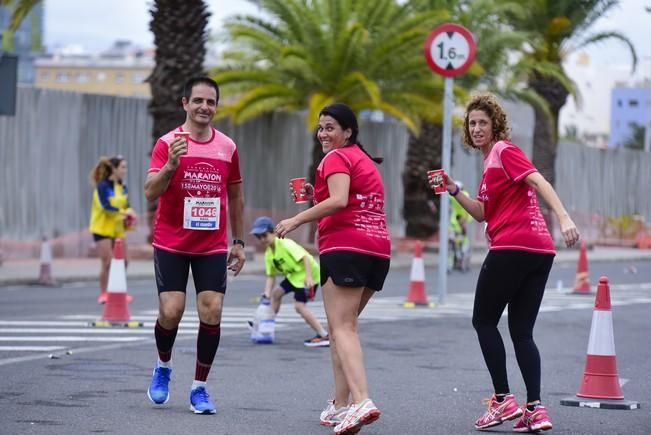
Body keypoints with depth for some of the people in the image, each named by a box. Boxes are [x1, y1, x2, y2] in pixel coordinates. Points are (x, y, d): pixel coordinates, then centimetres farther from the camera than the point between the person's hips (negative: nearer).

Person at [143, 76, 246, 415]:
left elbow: (236, 197, 15)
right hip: (171, 245, -2)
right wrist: (171, 164, -33)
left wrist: (238, 242, 12)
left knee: (211, 313, -7)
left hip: (213, 247, 3)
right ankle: (163, 367, 22)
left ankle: (199, 388, 5)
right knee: (171, 312, -9)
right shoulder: (167, 143, -6)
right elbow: (151, 192, -16)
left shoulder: (228, 147, 5)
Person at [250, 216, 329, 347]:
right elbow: (271, 276, 7)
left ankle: (323, 336, -16)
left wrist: (308, 276, -38)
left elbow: (304, 257, -27)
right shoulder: (268, 254, 4)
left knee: (299, 305, -16)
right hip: (294, 275, 10)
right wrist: (266, 294, -7)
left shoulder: (285, 244, -21)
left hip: (307, 273, -9)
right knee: (276, 293, 16)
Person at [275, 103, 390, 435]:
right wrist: (315, 196, 17)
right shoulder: (365, 160, 25)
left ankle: (361, 401, -30)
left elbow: (338, 200, -19)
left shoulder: (336, 158, -3)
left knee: (341, 327, -14)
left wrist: (297, 219, -17)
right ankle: (341, 404, 16)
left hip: (346, 246, -9)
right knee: (345, 325, 16)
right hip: (378, 248, 9)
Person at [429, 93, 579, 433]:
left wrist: (564, 218, -29)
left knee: (483, 321, 3)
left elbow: (539, 181, -17)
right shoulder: (491, 161, 23)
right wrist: (454, 191, 10)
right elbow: (483, 213, 22)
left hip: (512, 248, -9)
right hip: (540, 251, 9)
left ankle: (503, 400, 0)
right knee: (522, 331, 7)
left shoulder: (504, 151, -4)